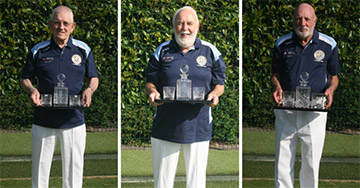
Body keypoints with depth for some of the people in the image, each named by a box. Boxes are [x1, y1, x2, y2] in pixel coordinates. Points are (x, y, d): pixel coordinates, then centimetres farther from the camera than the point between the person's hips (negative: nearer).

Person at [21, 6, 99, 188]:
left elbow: (94, 78, 13)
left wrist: (89, 90, -9)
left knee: (73, 166, 6)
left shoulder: (83, 50, 5)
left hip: (73, 120, 0)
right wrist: (32, 90, -10)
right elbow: (25, 79, 12)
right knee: (40, 166, 6)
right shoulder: (38, 51, 4)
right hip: (43, 120, 0)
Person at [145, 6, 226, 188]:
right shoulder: (162, 51, 8)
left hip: (198, 125, -1)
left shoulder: (210, 52, 6)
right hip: (165, 124, 1)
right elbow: (150, 81, 12)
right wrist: (152, 92, -11)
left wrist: (214, 94, -11)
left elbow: (219, 83, 11)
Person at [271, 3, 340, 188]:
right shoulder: (282, 44, 5)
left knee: (311, 163, 4)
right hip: (286, 111, 1)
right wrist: (277, 87, -8)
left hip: (315, 111, -1)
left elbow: (333, 76, 12)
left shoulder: (328, 44, 2)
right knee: (282, 162, 3)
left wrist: (330, 89, -9)